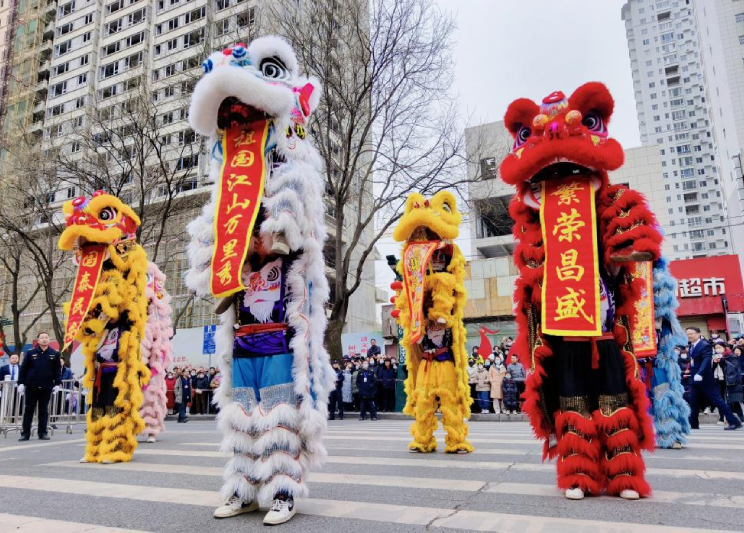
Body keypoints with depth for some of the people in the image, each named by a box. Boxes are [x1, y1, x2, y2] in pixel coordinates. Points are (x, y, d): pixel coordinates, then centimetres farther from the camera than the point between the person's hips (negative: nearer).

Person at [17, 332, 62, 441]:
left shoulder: (55, 354, 3)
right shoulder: (30, 353, 1)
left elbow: (58, 370, 2)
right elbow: (23, 369, 2)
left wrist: (57, 384, -4)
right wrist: (21, 383, -3)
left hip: (46, 387, 0)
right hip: (31, 386, 0)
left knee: (44, 410, 7)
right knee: (29, 410, 6)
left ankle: (43, 432, 13)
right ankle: (25, 433, 13)